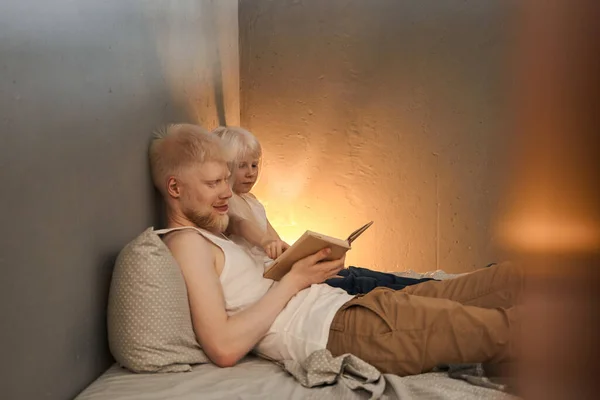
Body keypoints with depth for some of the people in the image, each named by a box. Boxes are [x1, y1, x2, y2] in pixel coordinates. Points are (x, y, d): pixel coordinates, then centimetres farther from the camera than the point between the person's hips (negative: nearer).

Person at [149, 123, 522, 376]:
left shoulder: (211, 238, 23)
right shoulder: (187, 242, -7)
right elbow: (225, 348, -19)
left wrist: (294, 262, 5)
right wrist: (292, 281, -12)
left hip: (343, 305, 11)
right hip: (342, 329, -10)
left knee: (510, 279, 5)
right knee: (501, 327, -13)